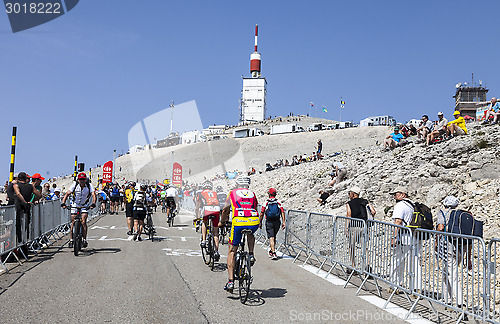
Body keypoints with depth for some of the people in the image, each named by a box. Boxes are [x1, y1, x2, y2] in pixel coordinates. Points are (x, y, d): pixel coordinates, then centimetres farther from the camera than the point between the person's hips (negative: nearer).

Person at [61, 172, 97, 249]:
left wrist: (93, 203, -45)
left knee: (83, 222, -16)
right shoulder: (75, 185, -15)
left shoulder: (89, 185, -17)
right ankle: (71, 240, 11)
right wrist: (63, 203, -34)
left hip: (85, 206, -1)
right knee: (73, 223, -1)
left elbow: (94, 195, -28)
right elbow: (67, 194, -20)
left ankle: (84, 240, -9)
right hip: (75, 205, 1)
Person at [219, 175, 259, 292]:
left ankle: (230, 281, 4)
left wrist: (221, 222, 36)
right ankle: (251, 254, 20)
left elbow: (225, 210, 18)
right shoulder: (252, 194, 24)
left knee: (232, 252, 11)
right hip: (254, 222, 2)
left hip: (238, 223, -2)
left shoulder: (232, 193, 18)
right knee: (250, 235, 41)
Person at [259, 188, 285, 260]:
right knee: (274, 237, 21)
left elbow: (262, 214, -1)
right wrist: (283, 222, -4)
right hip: (277, 222, 3)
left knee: (271, 238, -5)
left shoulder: (266, 202, -1)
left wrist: (260, 222, 8)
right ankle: (271, 251, 34)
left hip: (269, 222, -3)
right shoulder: (278, 202, 4)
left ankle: (274, 253, -18)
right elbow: (282, 212, -4)